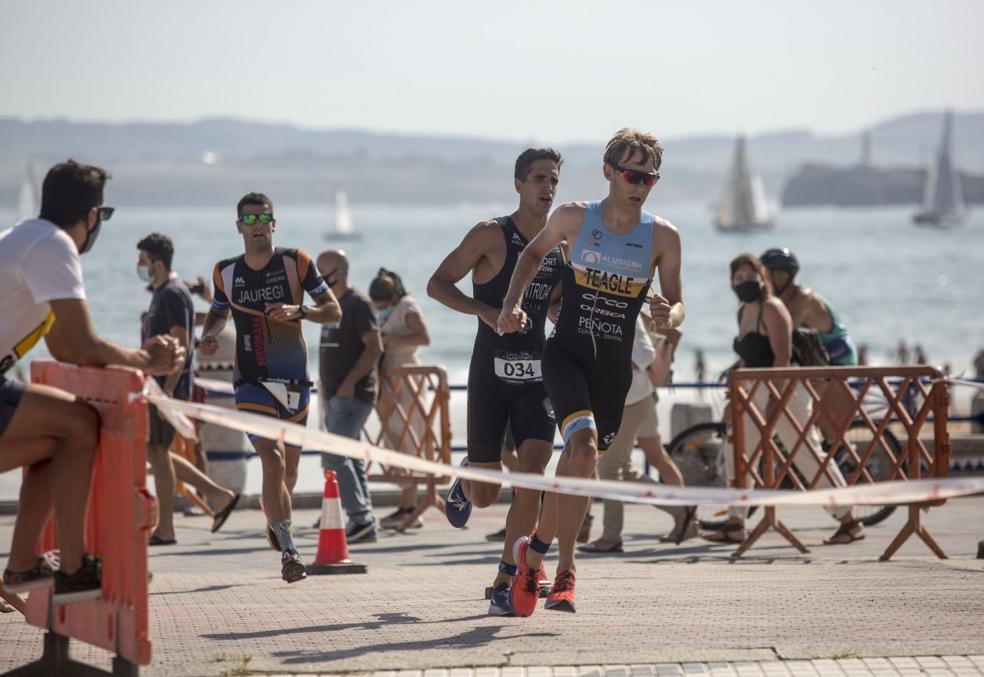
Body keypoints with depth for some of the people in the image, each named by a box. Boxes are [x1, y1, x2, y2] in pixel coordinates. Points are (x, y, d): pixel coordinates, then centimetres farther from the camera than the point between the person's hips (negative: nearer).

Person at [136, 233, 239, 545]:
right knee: (155, 451, 12)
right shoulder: (161, 293, 17)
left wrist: (167, 392, -24)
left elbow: (180, 346, -21)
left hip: (170, 385, -10)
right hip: (158, 385, 10)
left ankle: (165, 529, 0)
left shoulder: (173, 295, -14)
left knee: (158, 451, -6)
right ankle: (218, 495, 15)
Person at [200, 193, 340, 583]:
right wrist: (209, 335, -2)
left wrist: (298, 311, -21)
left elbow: (334, 311, -3)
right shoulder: (226, 272, 2)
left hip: (294, 379, 1)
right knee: (273, 460, -20)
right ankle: (288, 551, -20)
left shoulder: (296, 263, -3)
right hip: (252, 383, -1)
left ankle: (274, 521, 45)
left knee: (289, 468, 13)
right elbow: (218, 311, 20)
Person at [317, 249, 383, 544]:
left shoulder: (358, 304, -10)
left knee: (333, 457, -16)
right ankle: (364, 525, 11)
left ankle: (360, 517, -13)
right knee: (350, 458, 9)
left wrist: (349, 382, -21)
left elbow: (375, 347, -17)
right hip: (334, 395, 9)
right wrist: (325, 385, 15)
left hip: (352, 395, -9)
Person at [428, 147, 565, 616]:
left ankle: (505, 584, -7)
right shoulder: (491, 235, -6)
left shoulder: (562, 245, 9)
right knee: (486, 495, 4)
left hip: (538, 373, 3)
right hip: (491, 372, -3)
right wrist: (486, 311, -21)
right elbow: (437, 285, -7)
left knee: (532, 475, -14)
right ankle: (465, 482, 43)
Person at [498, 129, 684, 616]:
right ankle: (564, 570, -13)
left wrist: (669, 316, -18)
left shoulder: (663, 237, -3)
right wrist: (511, 303, 2)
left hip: (614, 367, 2)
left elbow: (676, 304, 5)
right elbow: (535, 252, 15)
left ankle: (535, 551, 34)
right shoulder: (574, 217, -4)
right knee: (583, 445, -24)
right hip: (566, 354, -2)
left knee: (577, 462, 9)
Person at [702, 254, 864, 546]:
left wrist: (775, 397, -25)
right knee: (736, 454, 9)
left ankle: (849, 522, -3)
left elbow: (782, 356, -20)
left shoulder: (771, 309, -12)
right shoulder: (743, 313, 15)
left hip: (783, 391, -10)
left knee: (808, 457, -8)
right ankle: (735, 526, 14)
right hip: (757, 395, 10)